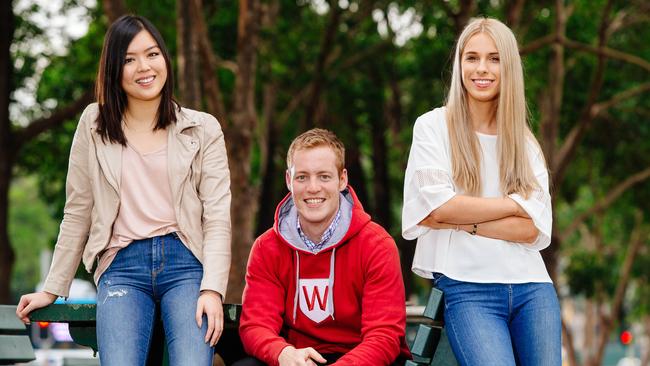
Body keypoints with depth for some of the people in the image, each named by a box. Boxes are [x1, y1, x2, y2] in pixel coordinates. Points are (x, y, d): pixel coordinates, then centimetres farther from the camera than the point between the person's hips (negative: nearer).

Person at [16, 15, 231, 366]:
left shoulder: (203, 129, 10)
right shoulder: (94, 124, 13)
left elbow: (217, 218, 3)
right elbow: (77, 213, 15)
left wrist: (212, 289, -11)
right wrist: (51, 290, 11)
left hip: (185, 262, 0)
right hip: (122, 267, 1)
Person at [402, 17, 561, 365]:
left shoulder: (525, 144, 14)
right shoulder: (433, 127, 6)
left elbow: (533, 229, 1)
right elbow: (438, 208, -6)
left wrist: (462, 220, -9)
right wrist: (516, 204, 0)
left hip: (532, 288, 4)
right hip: (467, 288, -4)